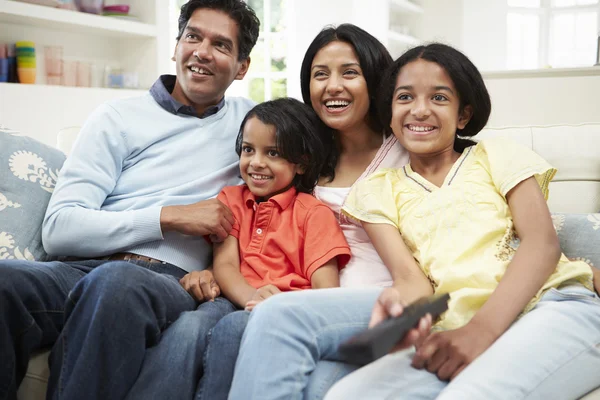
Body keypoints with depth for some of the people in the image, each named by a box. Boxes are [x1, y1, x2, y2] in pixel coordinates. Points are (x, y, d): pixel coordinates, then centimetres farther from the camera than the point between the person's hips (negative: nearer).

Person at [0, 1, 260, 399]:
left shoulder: (249, 120, 20)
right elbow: (59, 228, 4)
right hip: (86, 269, 1)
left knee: (117, 281, -39)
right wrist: (172, 216, -5)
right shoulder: (118, 119, 14)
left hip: (170, 280, 0)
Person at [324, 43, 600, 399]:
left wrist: (482, 329, -17)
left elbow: (543, 243, 0)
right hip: (459, 332, 3)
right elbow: (411, 276, 5)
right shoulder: (380, 192, 19)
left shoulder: (497, 155, 15)